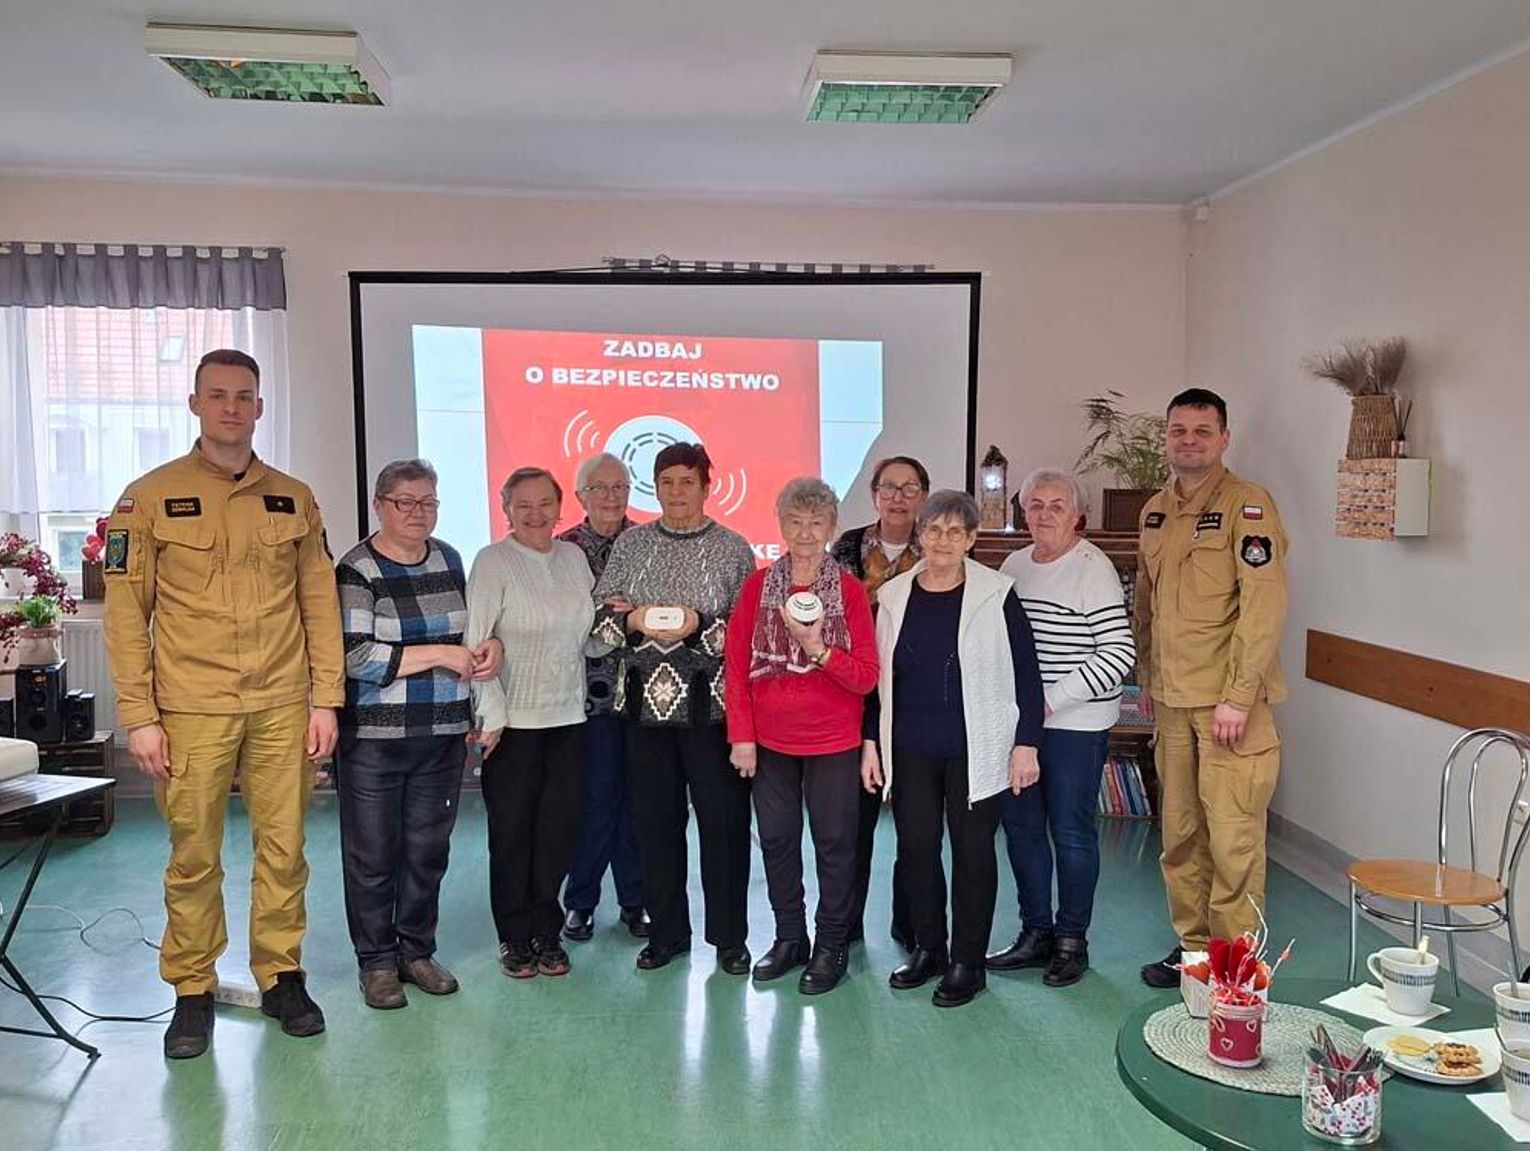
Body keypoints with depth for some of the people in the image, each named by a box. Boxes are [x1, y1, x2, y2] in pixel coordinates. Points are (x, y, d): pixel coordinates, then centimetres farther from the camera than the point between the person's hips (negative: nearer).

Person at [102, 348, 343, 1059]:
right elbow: (126, 613, -1)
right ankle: (191, 991, 23)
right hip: (191, 711, -2)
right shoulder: (151, 497, 1)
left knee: (284, 850, 8)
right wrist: (139, 717, -5)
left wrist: (325, 699, 3)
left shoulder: (294, 499, 9)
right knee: (193, 858, 7)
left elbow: (320, 603, 9)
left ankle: (280, 976, 24)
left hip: (282, 708, 2)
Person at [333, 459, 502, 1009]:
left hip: (443, 736, 5)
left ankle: (417, 952, 28)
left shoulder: (448, 559, 10)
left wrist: (490, 645, 1)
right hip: (374, 737, -5)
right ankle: (377, 962, 21)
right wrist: (441, 655, -18)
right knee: (373, 856, 5)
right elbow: (357, 656, -19)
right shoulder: (358, 570, -9)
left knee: (428, 850, 12)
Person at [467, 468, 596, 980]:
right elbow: (476, 643, -10)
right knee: (512, 830, 4)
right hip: (514, 718, -4)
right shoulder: (493, 561, -6)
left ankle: (547, 933, 22)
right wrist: (492, 714, -14)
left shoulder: (573, 557, 10)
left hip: (567, 714, 4)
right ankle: (515, 938, 19)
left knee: (559, 827, 7)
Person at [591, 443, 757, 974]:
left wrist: (699, 625, -17)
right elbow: (600, 616, 7)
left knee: (724, 819, 2)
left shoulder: (732, 548, 2)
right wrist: (634, 621, -12)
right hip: (647, 701, 3)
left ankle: (730, 936, 17)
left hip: (710, 703, -2)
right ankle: (667, 931, 25)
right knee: (655, 818, 10)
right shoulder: (630, 543, 9)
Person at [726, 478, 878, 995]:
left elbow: (866, 677, -9)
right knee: (777, 839, 13)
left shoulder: (850, 590, -6)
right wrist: (741, 736, -4)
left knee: (834, 842, 7)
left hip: (833, 743, -2)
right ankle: (789, 938, 30)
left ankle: (831, 945, 24)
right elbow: (736, 665, 0)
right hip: (769, 740, 2)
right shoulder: (759, 585, -1)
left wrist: (818, 648, -24)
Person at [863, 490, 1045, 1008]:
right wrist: (871, 742, 7)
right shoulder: (893, 596, 4)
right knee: (915, 848, 7)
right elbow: (877, 677, 10)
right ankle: (928, 949, 26)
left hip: (975, 751, -3)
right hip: (910, 751, 3)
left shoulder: (995, 596, -6)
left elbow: (1026, 674, -4)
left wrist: (1026, 743, -7)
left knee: (973, 850, 5)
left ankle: (968, 962, 20)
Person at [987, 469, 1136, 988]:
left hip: (1076, 723, -6)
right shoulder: (1014, 565, 9)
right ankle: (1036, 933, 28)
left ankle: (1072, 940, 22)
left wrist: (1053, 698, -18)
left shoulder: (1093, 569, -11)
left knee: (1071, 830, 4)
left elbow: (1119, 653, -16)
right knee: (1020, 825, 12)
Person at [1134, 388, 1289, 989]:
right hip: (1172, 702, 7)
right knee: (1180, 833, 14)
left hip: (1230, 702, -7)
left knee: (1232, 837, -3)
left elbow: (1264, 605, -16)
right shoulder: (1155, 511, 13)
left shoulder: (1247, 505, -9)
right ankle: (1192, 945, 28)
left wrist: (1239, 697, -19)